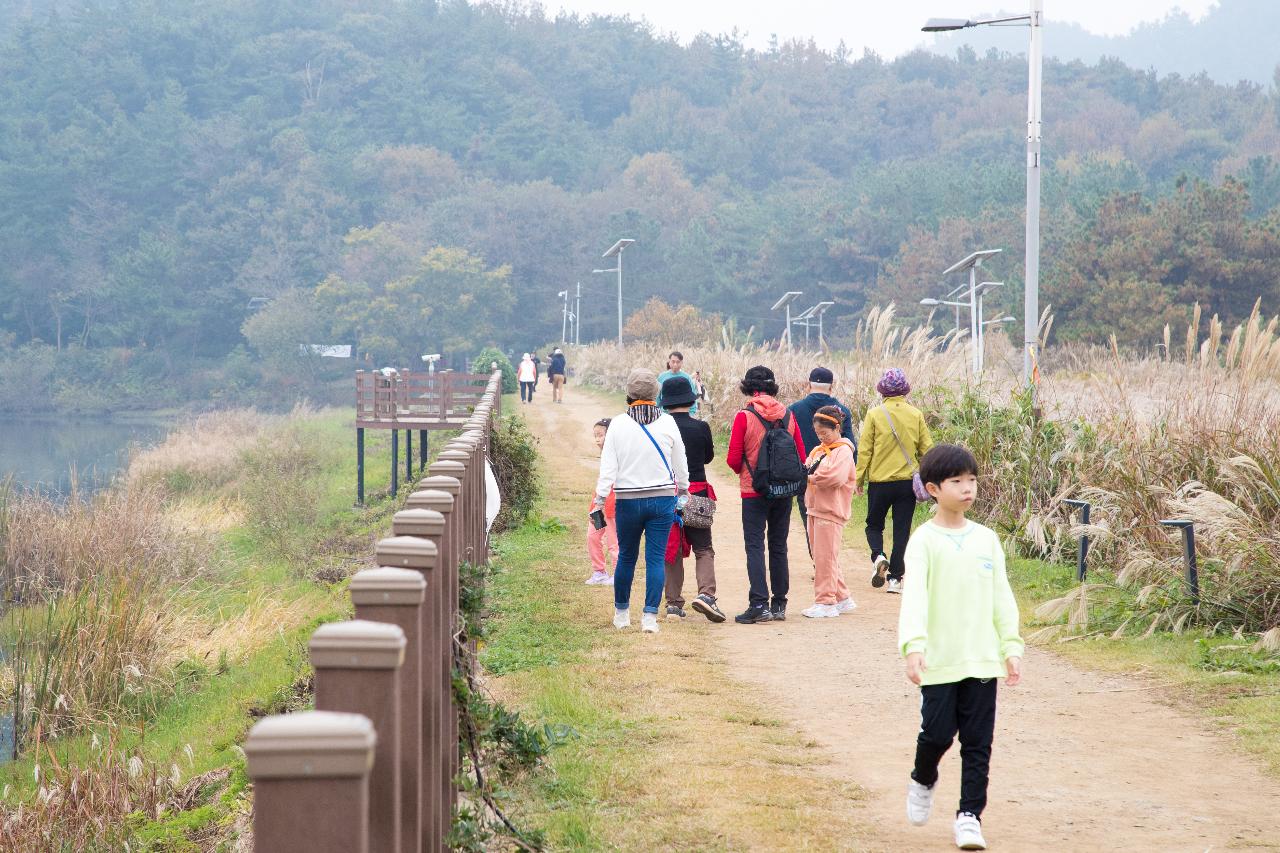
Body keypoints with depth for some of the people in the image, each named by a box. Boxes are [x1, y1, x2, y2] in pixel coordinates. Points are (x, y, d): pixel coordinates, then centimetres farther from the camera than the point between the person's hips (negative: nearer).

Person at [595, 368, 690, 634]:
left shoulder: (618, 424, -5)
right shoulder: (668, 423, -2)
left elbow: (608, 466, -5)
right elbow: (680, 464, 8)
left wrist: (600, 499, 0)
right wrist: (683, 490, 24)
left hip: (628, 501, 0)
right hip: (663, 500, 0)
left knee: (626, 557, 14)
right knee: (656, 559, 2)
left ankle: (621, 612, 26)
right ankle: (650, 616, -3)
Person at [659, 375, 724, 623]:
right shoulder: (701, 427, -7)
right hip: (697, 494, -1)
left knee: (671, 550, 11)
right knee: (703, 548, 5)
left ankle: (674, 603, 8)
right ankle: (706, 593, -17)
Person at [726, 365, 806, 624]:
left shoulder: (745, 416, -11)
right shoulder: (787, 415, 0)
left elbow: (733, 459, -10)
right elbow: (801, 456, 2)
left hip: (754, 490, -4)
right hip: (784, 492, 4)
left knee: (755, 546, -2)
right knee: (779, 547, 13)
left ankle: (759, 604, -11)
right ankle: (779, 604, 16)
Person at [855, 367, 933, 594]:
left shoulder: (874, 415, -8)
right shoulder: (915, 415, -1)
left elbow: (864, 450, -6)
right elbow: (927, 448, 3)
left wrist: (859, 479, 3)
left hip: (879, 481, -1)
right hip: (907, 481, 1)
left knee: (874, 525, 17)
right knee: (902, 531, 8)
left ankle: (878, 556, -10)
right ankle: (895, 579, 5)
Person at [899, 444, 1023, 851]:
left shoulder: (987, 540, 8)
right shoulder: (924, 540, -6)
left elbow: (1001, 597, 11)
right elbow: (914, 595, -16)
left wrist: (1011, 647, 4)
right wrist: (914, 645, -28)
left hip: (983, 660, 3)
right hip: (940, 661, -3)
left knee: (978, 742, 2)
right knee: (938, 732, -2)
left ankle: (970, 815, 9)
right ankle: (922, 781, 29)